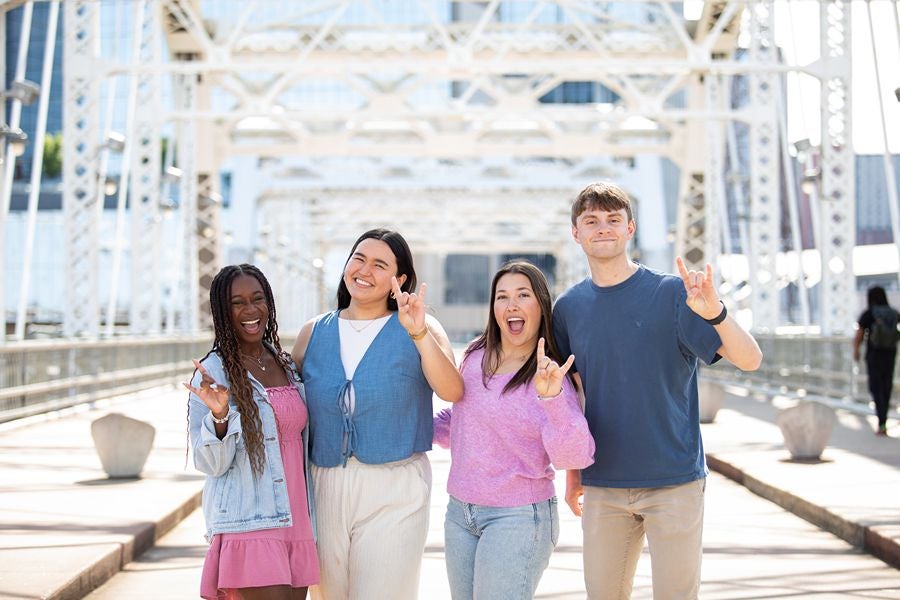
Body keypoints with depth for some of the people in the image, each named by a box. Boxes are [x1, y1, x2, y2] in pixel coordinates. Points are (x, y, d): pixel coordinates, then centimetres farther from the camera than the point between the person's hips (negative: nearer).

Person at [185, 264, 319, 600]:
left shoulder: (286, 364, 12)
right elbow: (211, 464, -9)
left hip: (295, 523, 6)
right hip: (249, 527, -6)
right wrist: (219, 415, -24)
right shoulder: (213, 372, -6)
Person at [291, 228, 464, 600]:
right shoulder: (313, 333, 8)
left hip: (394, 489, -3)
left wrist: (419, 334, -28)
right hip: (324, 486, 3)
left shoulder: (418, 328, 0)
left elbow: (452, 391, -17)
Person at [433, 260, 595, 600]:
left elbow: (574, 457, -23)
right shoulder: (476, 354, 4)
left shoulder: (552, 378, -12)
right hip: (459, 511, 6)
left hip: (517, 519, -6)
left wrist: (551, 397, -35)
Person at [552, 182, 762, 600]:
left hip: (674, 482, -3)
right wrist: (572, 472, 13)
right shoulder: (568, 307, 4)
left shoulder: (672, 293, -7)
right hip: (603, 485, 3)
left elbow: (749, 360, -15)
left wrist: (714, 311, -33)